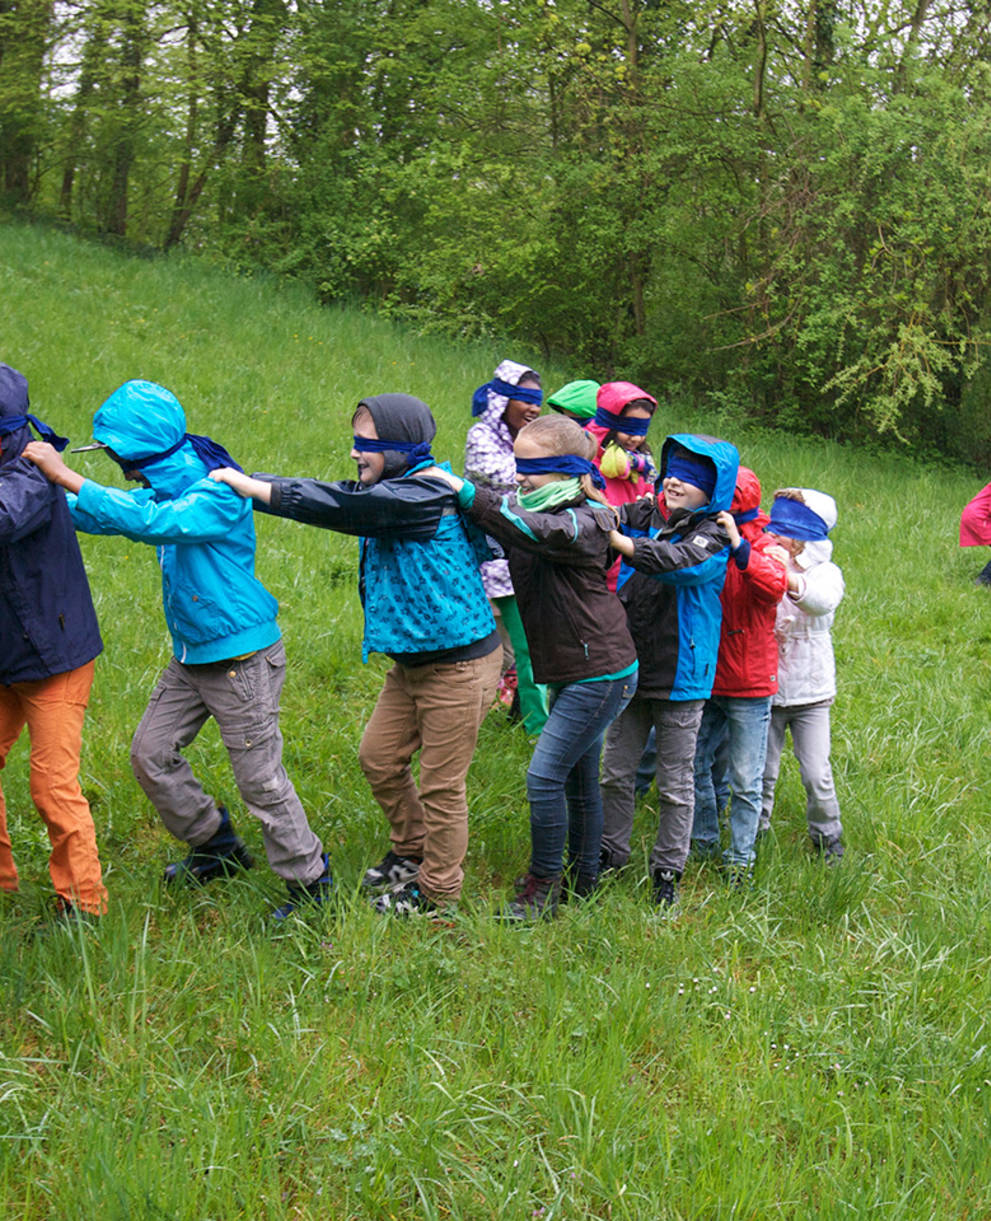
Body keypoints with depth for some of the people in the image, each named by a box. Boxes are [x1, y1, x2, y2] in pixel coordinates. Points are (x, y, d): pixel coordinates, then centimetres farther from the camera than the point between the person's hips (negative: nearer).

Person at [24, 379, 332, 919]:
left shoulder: (218, 493, -24)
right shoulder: (168, 485, 3)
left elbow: (150, 523, -38)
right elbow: (111, 514, 16)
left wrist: (66, 477, -38)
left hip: (241, 656, -9)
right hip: (191, 654, 9)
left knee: (259, 778, -3)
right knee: (151, 753, 14)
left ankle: (310, 881, 13)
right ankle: (218, 847, 32)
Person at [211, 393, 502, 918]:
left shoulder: (425, 494, -21)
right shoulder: (390, 490, 8)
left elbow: (342, 507, -29)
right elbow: (338, 497, 5)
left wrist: (250, 486, -27)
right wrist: (236, 480, -4)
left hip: (458, 663, -10)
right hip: (413, 660, 10)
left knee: (440, 784, 2)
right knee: (378, 758, 18)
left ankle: (437, 894, 18)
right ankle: (411, 853, 38)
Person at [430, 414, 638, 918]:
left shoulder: (584, 523, -18)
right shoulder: (536, 510, 10)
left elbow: (536, 532, -36)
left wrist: (466, 493, -35)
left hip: (600, 674, -9)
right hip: (573, 672, 9)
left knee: (545, 776, -9)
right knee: (578, 777, 18)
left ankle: (542, 885, 3)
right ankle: (583, 879, 30)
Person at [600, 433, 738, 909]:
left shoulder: (713, 535, -13)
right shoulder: (645, 515, 4)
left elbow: (680, 563, -31)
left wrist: (618, 540, -34)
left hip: (680, 677, -5)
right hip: (630, 668, 5)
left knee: (675, 783, 7)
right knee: (616, 772, 14)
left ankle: (668, 870, 20)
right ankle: (609, 852, 31)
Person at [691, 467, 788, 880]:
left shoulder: (761, 549, -11)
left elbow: (776, 586, -31)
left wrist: (739, 546, -39)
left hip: (748, 683, -5)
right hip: (704, 678, 5)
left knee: (745, 779, 3)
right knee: (695, 764, 14)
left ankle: (740, 856, 16)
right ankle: (703, 841, 31)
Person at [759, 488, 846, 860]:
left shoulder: (825, 572, -8)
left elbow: (823, 601, -31)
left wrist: (790, 581, -50)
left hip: (809, 692, -2)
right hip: (764, 689, 2)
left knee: (816, 773, -1)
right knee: (761, 770, 7)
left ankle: (828, 836, 20)